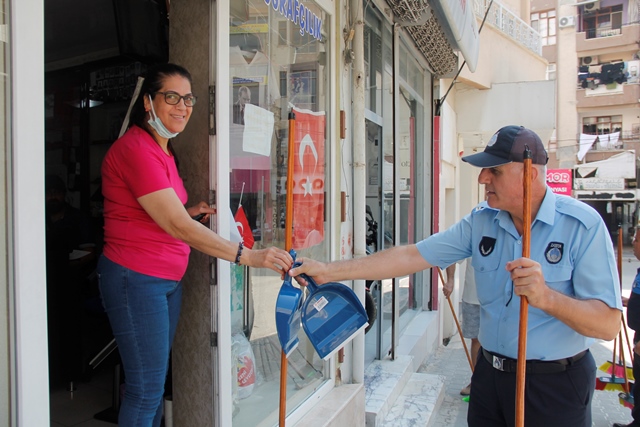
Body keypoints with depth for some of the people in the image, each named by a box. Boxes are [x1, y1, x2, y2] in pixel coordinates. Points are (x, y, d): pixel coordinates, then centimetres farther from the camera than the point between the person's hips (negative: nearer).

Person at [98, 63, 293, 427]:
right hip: (136, 278, -9)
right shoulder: (136, 148, -16)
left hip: (168, 279, 9)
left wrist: (190, 212, 3)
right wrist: (249, 256, -29)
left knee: (157, 382, 15)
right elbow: (177, 226, -24)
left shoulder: (163, 149, 15)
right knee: (146, 390, -1)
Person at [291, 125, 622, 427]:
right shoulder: (480, 221, -3)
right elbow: (411, 256, -8)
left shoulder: (582, 224, -15)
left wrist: (547, 297, -38)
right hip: (490, 374, 4)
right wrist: (328, 271, -12)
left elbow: (608, 324, -18)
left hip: (555, 386, -3)